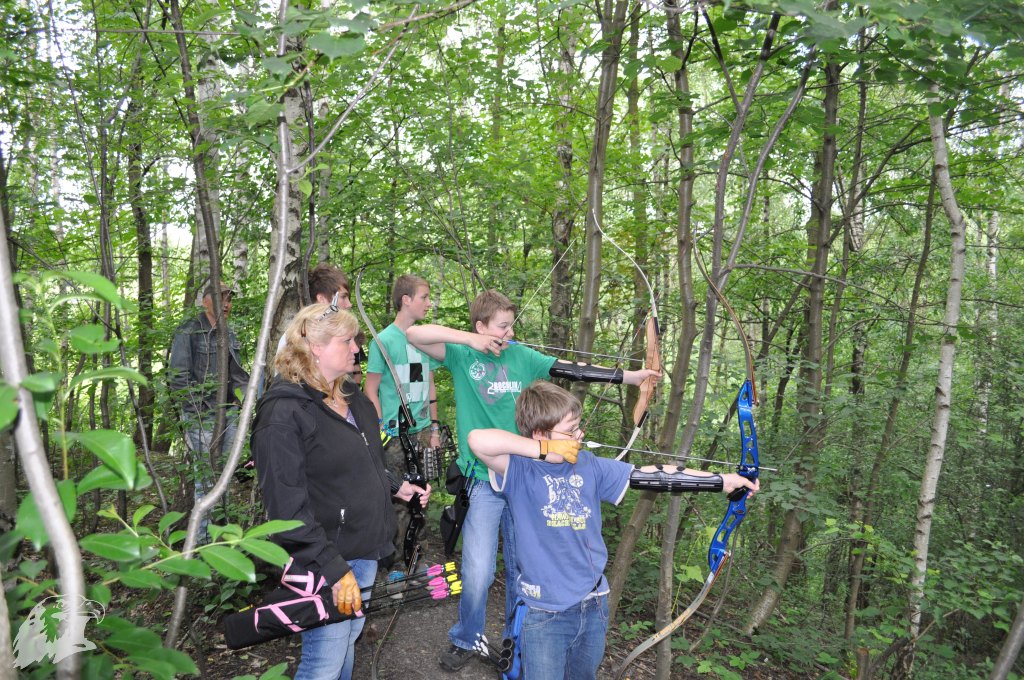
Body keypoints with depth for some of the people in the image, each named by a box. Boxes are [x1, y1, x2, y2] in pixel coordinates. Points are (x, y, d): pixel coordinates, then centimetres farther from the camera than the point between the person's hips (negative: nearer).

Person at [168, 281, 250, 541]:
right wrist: (196, 411, -12)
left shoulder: (230, 334, 14)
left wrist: (242, 403, 9)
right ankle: (202, 536, 2)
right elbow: (177, 376, -8)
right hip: (201, 414, -6)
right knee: (205, 476, -6)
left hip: (229, 412, 6)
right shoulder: (188, 332, -5)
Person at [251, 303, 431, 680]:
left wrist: (396, 486, 10)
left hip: (365, 551, 8)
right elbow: (288, 508, -23)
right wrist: (335, 570, -25)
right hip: (326, 563, -8)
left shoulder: (352, 396, 8)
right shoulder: (283, 413, -20)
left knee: (347, 642, 22)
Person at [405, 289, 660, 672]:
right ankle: (466, 640, 25)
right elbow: (414, 334, -14)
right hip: (483, 481, -3)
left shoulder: (522, 357, 2)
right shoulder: (461, 355, -4)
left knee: (521, 568, 14)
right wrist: (468, 339, -21)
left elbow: (571, 370, -1)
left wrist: (630, 376, -6)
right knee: (477, 572, -3)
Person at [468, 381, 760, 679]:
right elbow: (478, 440, -34)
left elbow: (654, 475, 1)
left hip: (593, 606, 5)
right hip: (544, 612, -5)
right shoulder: (520, 469, -15)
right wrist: (545, 450, -26)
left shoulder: (589, 465, -1)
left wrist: (722, 480, 1)